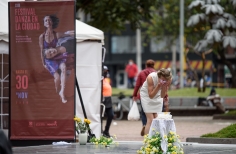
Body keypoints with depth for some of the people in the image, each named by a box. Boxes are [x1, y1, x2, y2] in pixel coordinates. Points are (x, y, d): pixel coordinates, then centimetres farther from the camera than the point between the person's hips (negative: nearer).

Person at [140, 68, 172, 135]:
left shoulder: (168, 80, -22)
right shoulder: (151, 77, -33)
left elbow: (162, 96, -13)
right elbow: (151, 95, -28)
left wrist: (163, 86, -31)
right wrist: (158, 86, -40)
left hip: (158, 96, 4)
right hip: (146, 95, -4)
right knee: (150, 120, -15)